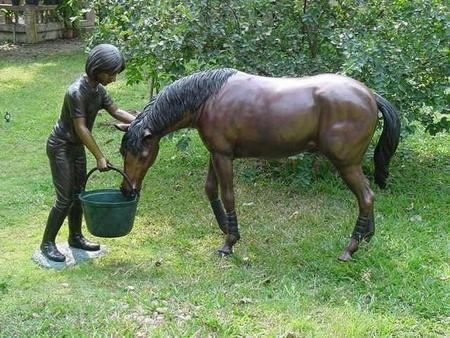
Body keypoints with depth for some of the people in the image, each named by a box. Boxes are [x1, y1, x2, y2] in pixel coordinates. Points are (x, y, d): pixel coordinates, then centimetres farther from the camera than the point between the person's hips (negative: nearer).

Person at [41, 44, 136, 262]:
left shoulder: (98, 89, -2)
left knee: (78, 194, 15)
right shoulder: (77, 91, -27)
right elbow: (81, 128, -26)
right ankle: (47, 243, 7)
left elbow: (116, 111, 8)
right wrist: (99, 157, -22)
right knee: (65, 199, -6)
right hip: (61, 148, -8)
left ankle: (75, 237, 30)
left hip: (77, 148, 8)